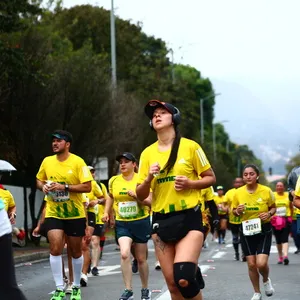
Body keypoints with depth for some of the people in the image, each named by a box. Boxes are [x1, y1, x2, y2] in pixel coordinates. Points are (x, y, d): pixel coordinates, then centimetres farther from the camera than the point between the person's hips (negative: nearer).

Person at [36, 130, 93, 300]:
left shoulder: (78, 162, -12)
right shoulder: (47, 161, 1)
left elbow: (87, 187, -15)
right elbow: (39, 180, 16)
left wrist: (64, 187, -24)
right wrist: (43, 186, -8)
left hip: (75, 214, -2)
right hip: (53, 213, 2)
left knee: (76, 251, 10)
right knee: (55, 249, -11)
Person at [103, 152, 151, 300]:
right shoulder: (113, 181, 2)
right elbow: (111, 197, 21)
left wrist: (136, 195, -25)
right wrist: (106, 212, 9)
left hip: (140, 222, -1)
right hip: (122, 223, 1)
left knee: (141, 258, 8)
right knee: (124, 254, -19)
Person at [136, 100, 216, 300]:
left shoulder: (190, 146, -2)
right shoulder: (148, 153, 7)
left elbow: (210, 178, 4)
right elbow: (141, 195, 8)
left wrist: (190, 183, -14)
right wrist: (149, 178, -12)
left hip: (189, 218, -3)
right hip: (161, 221, 4)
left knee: (184, 279, -21)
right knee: (173, 283, 2)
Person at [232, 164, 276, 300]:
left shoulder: (266, 191, -11)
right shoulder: (238, 192, -6)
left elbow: (273, 208, 4)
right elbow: (234, 211, 7)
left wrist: (269, 214, -17)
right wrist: (237, 211, -16)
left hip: (264, 230, -2)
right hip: (246, 230, 2)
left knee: (261, 263, -14)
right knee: (251, 264, 4)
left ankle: (266, 280, 21)